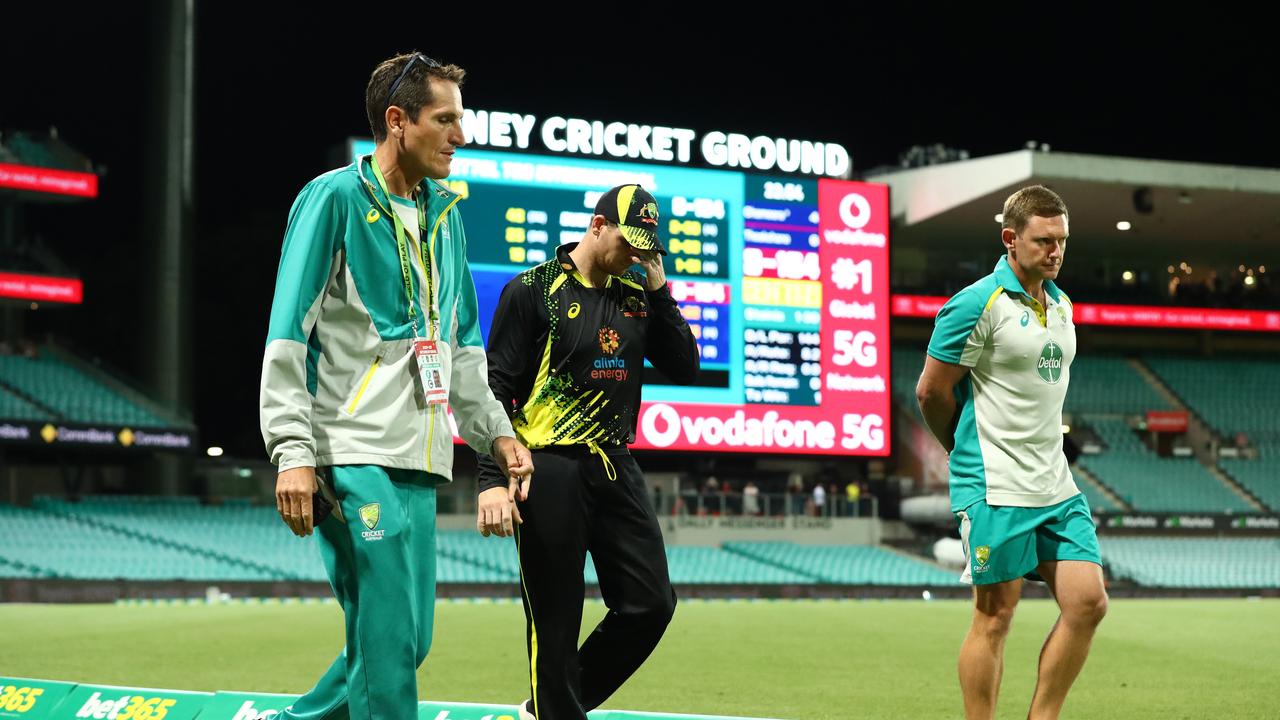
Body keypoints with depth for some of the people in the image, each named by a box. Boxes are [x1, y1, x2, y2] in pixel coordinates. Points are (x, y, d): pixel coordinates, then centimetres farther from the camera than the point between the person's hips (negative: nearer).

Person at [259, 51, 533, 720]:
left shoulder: (444, 213, 18)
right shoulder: (335, 198, -4)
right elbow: (287, 336, -9)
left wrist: (494, 430, 19)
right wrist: (293, 452, -17)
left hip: (419, 462, 8)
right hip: (356, 454, -8)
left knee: (405, 641, 7)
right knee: (387, 645, -12)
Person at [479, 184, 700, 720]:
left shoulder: (637, 296, 12)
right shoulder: (533, 290, -5)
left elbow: (684, 369, 7)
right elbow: (495, 389, -6)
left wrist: (659, 290, -1)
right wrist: (492, 479, -14)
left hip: (617, 469, 6)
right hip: (550, 470, -6)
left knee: (651, 604, 2)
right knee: (556, 624, -3)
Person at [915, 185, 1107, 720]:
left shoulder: (1061, 305, 13)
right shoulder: (978, 303, -11)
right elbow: (931, 391, -7)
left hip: (1057, 487, 7)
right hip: (995, 490, -7)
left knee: (1088, 603, -1)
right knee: (994, 616, -2)